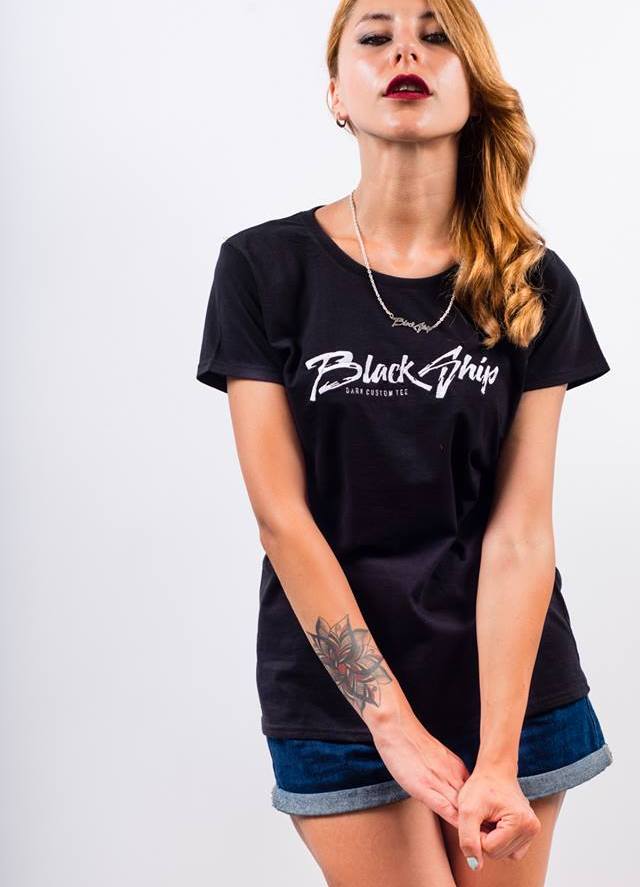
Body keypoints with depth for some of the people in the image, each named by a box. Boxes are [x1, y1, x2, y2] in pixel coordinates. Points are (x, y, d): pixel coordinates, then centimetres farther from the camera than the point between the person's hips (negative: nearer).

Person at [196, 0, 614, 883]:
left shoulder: (534, 284, -2)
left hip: (509, 684, 2)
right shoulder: (266, 267, -6)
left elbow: (520, 527, -8)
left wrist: (499, 755, -16)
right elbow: (282, 515, -10)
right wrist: (397, 722, -14)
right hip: (339, 697, -2)